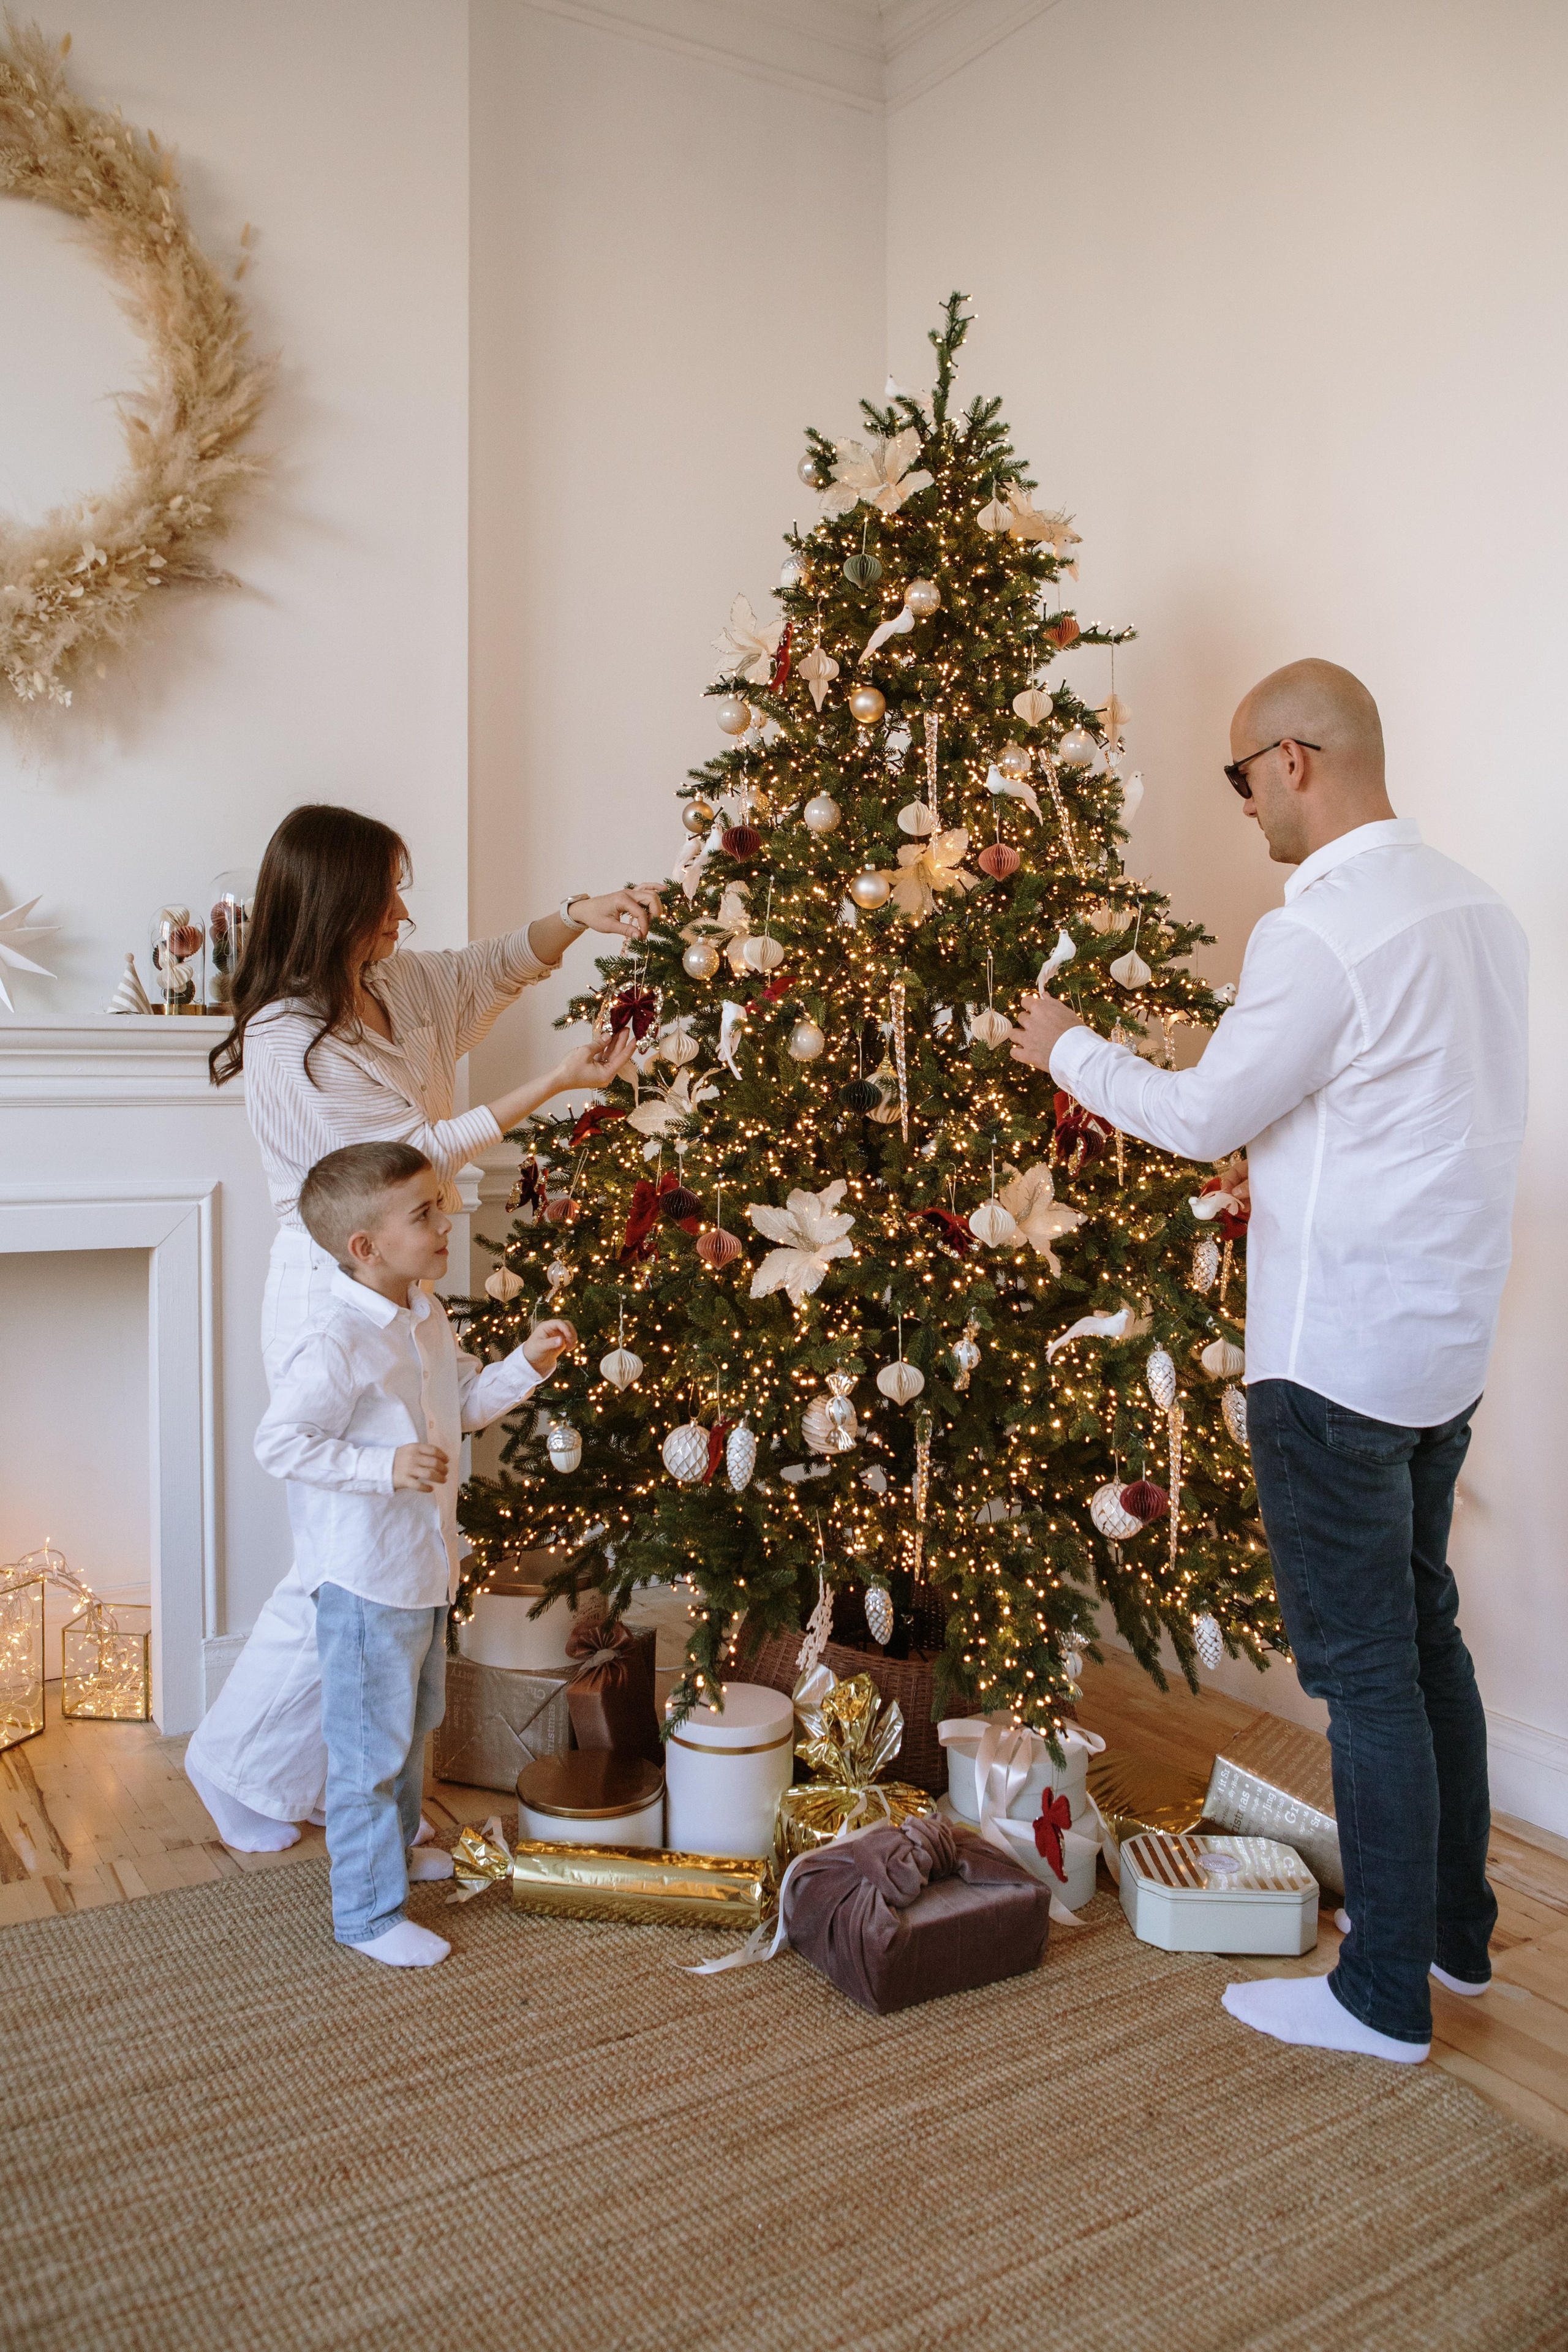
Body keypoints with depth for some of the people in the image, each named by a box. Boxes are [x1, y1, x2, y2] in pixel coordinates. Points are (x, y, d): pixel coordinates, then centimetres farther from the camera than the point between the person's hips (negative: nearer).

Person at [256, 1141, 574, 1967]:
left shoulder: (427, 1320, 4)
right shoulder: (336, 1346, -26)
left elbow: (468, 1401, 16)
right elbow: (278, 1442, -26)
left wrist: (527, 1363, 1)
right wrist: (386, 1465, -32)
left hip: (422, 1565, 9)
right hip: (363, 1578, -9)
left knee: (413, 1722, 27)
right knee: (370, 1745, 4)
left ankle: (394, 1844, 49)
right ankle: (368, 1913, 19)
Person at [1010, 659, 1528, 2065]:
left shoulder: (1319, 932, -20)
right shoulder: (1479, 909, 9)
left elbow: (1205, 1117, -11)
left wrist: (1066, 1050, 4)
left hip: (1338, 1355, -9)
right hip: (1447, 1335, 9)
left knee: (1364, 1665, 2)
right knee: (1426, 1634, 20)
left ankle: (1386, 1997, 17)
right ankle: (1457, 1927, 36)